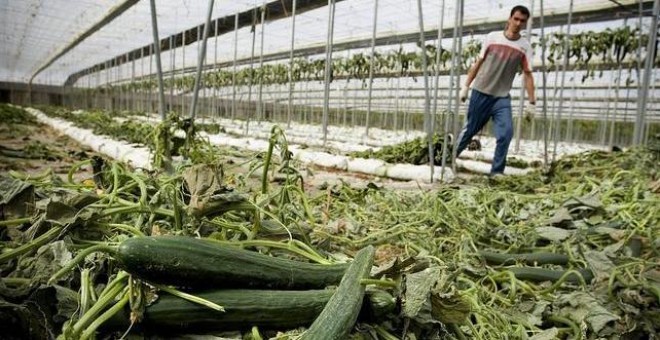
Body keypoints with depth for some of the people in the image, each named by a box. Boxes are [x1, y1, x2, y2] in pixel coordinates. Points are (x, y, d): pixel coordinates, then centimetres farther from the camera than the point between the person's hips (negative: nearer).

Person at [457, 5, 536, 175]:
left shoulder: (525, 46, -1)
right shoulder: (492, 37, -1)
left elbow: (527, 74, 0)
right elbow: (478, 63, 5)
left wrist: (531, 102, -5)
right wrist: (466, 86, 3)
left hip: (502, 97, 1)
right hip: (480, 92, -1)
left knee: (506, 132, -15)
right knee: (470, 129, 7)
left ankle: (496, 172, -5)